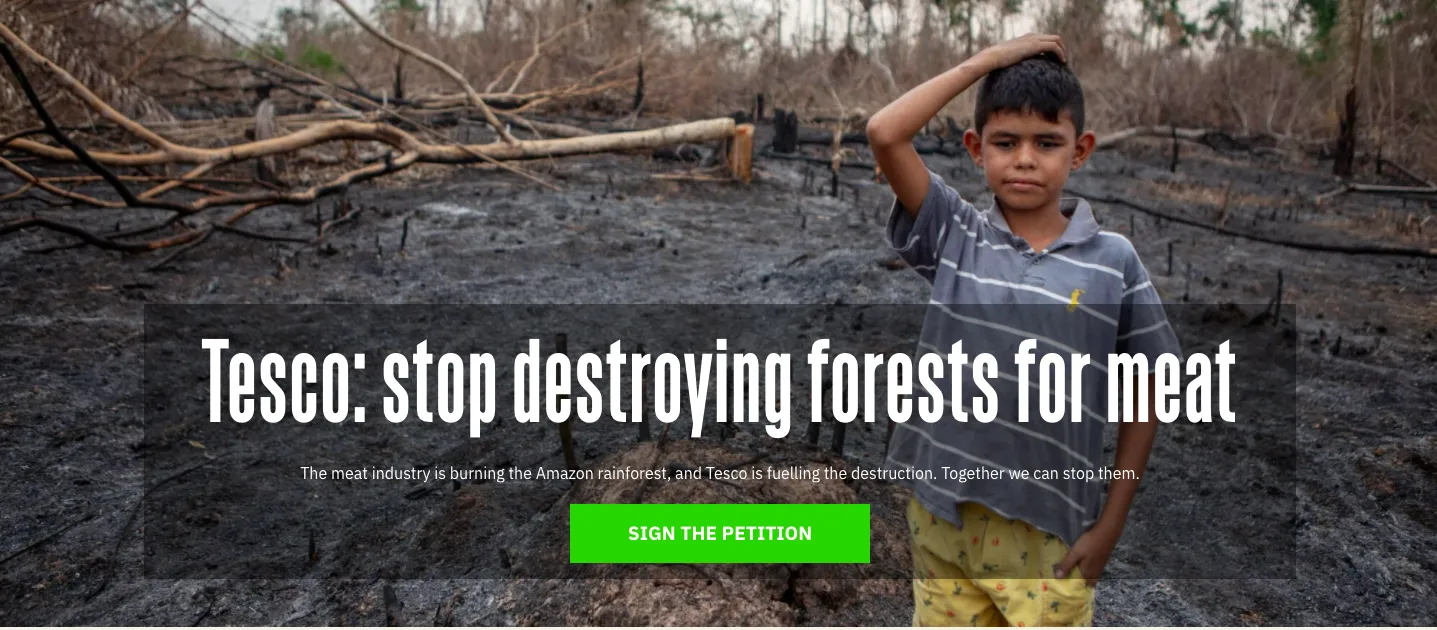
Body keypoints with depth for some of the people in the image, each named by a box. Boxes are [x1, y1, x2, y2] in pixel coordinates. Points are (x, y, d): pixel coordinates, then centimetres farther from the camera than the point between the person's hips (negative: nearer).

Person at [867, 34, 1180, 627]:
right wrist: (987, 60, -8)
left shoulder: (1113, 259, -4)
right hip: (943, 517, 2)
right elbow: (884, 134, -14)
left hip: (1049, 532, -1)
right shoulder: (954, 235, -2)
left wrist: (1111, 522, 0)